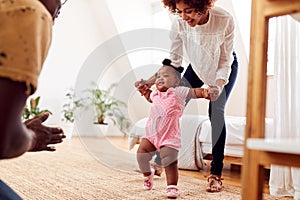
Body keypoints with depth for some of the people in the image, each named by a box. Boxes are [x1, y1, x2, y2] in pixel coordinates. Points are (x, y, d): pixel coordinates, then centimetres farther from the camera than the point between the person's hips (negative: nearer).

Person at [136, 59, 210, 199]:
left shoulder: (178, 92, -5)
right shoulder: (155, 94, 14)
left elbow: (193, 92, -15)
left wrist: (204, 93, -31)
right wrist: (144, 91, 25)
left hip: (169, 136, -6)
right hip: (151, 134, 6)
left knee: (170, 163, -4)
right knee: (141, 154, 3)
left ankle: (172, 186, 14)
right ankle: (148, 174, 30)